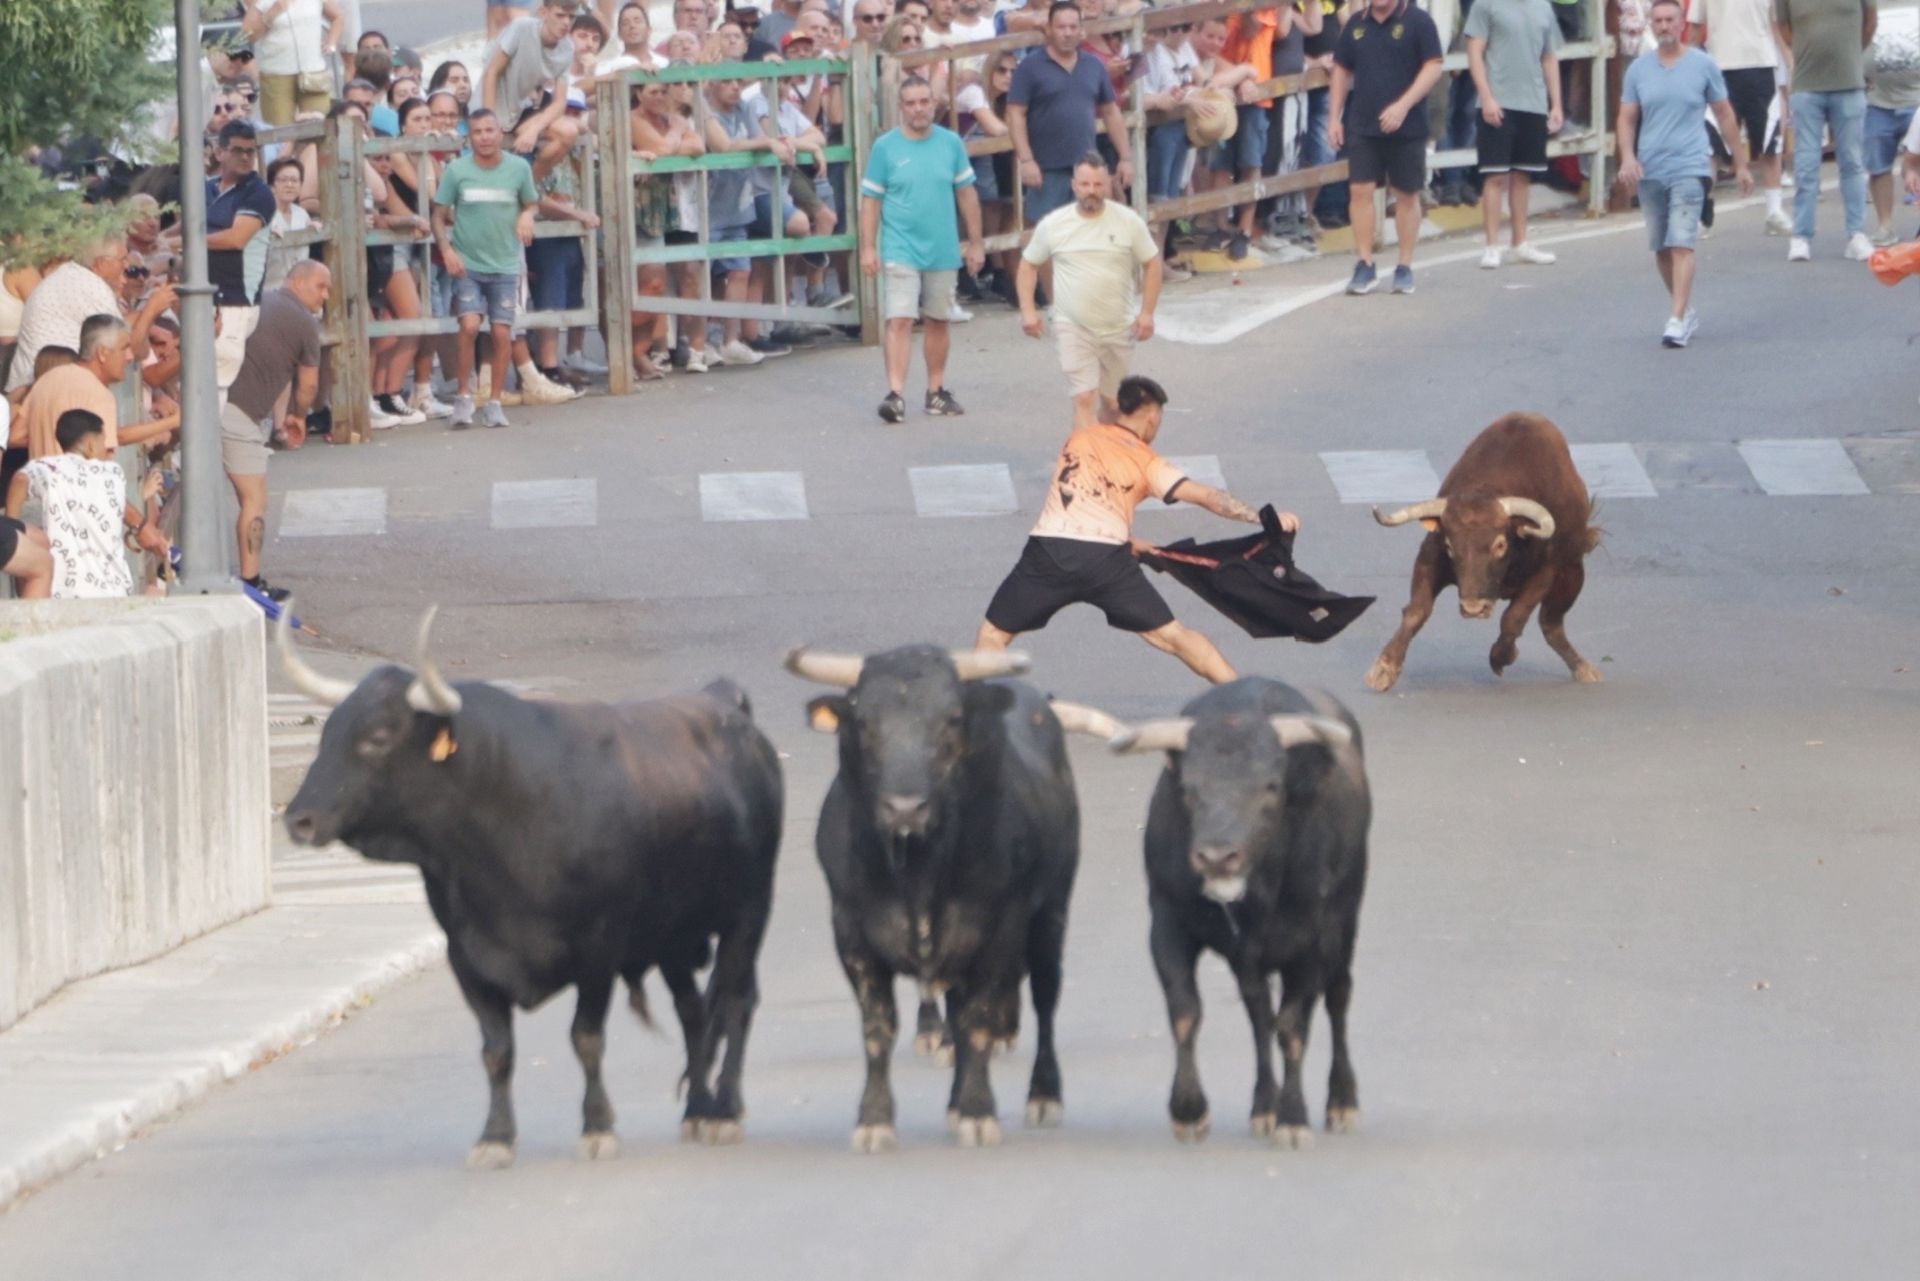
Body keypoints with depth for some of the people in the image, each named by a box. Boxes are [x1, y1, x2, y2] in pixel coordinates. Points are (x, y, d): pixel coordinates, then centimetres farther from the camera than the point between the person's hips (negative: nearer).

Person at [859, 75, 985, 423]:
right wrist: (868, 247, -6)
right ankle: (895, 394, -16)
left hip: (943, 250, 3)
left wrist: (975, 243, 8)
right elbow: (871, 199, -1)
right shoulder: (885, 147, -3)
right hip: (901, 249, -3)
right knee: (899, 321, -12)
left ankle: (936, 391, 25)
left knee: (938, 321, 13)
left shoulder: (951, 143, 3)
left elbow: (967, 194, 9)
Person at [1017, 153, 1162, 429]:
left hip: (1118, 328, 1)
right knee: (1085, 401, -12)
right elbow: (1029, 264, 9)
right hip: (1074, 329, -1)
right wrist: (1027, 309, -2)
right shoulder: (1053, 225, -4)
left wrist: (1147, 312, -4)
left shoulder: (1129, 222, -4)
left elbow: (1151, 264, 3)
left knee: (1112, 402, 13)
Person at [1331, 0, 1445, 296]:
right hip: (1361, 124, 3)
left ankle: (1405, 267, 14)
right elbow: (1342, 70, 16)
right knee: (1361, 190, -4)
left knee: (1406, 194, 5)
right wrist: (1335, 117, 10)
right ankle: (1364, 265, 2)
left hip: (1407, 126, -3)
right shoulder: (1357, 24, 9)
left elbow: (1433, 68, -9)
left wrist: (1403, 106, -19)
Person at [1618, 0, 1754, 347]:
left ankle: (1678, 321, -17)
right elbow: (1626, 119, 8)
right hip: (1649, 171, 3)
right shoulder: (1638, 69, 6)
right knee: (1661, 249, 9)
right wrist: (1628, 158, -9)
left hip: (1689, 167, -3)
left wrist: (1741, 163, 10)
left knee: (1681, 245, -14)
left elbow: (1724, 115, 8)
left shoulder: (1703, 65, 2)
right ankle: (1687, 311, 25)